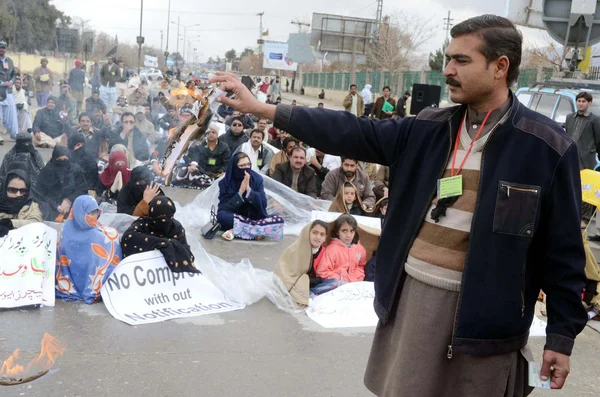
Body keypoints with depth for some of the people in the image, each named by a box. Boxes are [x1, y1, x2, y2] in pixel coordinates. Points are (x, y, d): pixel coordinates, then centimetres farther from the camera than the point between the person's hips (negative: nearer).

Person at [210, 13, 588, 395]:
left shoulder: (548, 146, -9)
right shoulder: (428, 130, 4)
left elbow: (563, 248, -6)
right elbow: (351, 133, 1)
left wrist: (562, 335, -6)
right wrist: (260, 107, -3)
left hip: (486, 310, -4)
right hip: (413, 293, 5)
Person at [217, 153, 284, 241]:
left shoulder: (257, 179, -2)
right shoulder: (225, 182, -6)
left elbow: (263, 204, -10)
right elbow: (223, 208, -15)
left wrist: (248, 189, -21)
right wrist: (240, 192, -21)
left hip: (255, 218, 2)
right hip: (234, 219, -2)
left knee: (279, 221, -27)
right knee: (221, 215, -34)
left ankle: (236, 231, -29)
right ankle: (257, 230, -30)